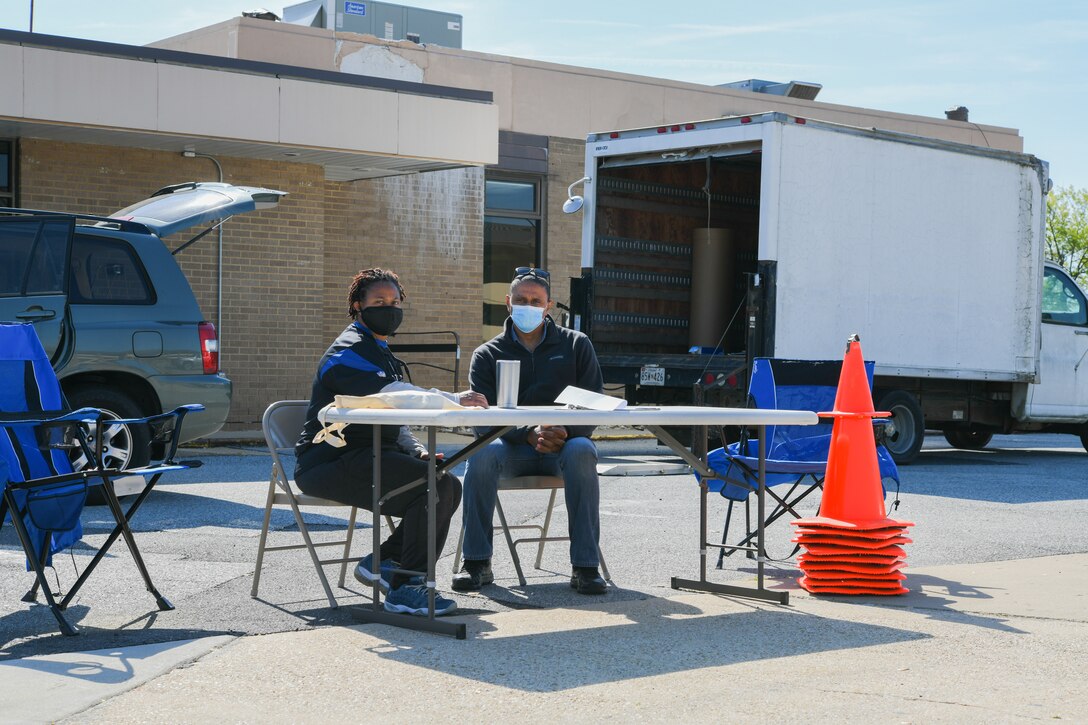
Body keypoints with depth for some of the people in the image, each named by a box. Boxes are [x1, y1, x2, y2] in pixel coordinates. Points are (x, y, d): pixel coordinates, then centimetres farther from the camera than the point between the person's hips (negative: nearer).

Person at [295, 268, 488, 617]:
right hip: (333, 462, -10)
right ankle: (405, 589, -18)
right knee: (436, 487, -24)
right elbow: (388, 392, -28)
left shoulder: (379, 352, 24)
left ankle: (383, 561, 0)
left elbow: (392, 421, 27)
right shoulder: (348, 352, -9)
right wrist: (454, 400, -37)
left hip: (367, 456, 10)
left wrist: (417, 451, 5)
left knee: (448, 486, -6)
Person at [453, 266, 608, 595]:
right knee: (483, 451, -33)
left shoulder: (576, 345, 9)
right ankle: (477, 563, -26)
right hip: (513, 449, 0)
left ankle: (585, 566, -33)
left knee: (582, 450, -35)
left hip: (565, 443, 0)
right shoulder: (487, 355, 8)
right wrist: (530, 434, -24)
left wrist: (566, 432, -22)